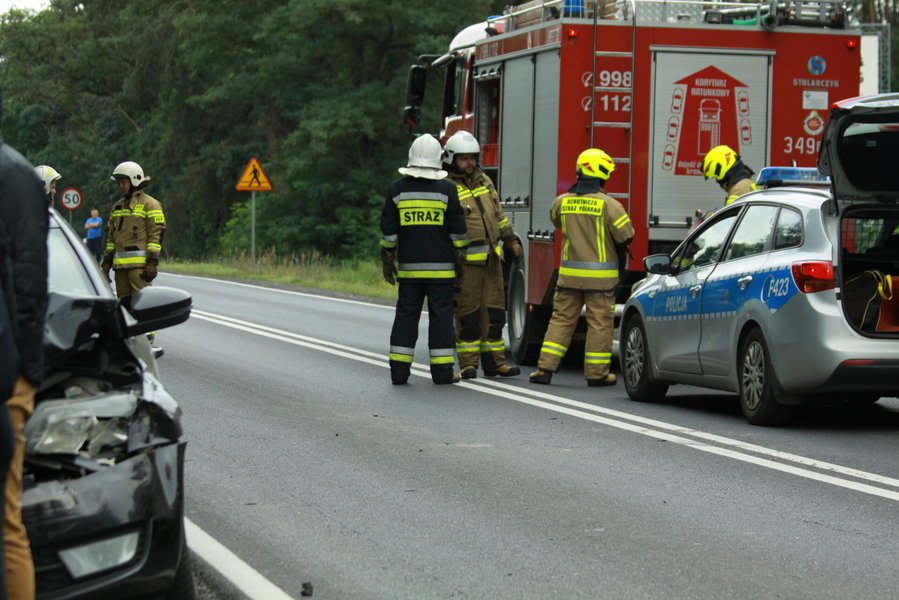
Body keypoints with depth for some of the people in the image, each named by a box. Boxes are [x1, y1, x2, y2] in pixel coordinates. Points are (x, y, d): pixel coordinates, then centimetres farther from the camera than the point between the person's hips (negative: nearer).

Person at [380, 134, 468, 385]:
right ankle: (442, 370, 1)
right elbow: (458, 230, -2)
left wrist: (387, 262, 11)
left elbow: (388, 231, 3)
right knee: (440, 315, 2)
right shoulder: (446, 190, -5)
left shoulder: (397, 189, 1)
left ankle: (399, 369, 5)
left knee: (406, 315, 7)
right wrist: (460, 259, 8)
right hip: (441, 267, -2)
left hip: (408, 267, 2)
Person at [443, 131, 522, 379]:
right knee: (467, 313, -2)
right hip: (465, 262, -7)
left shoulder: (483, 180, 13)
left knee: (494, 312, 7)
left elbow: (497, 213, 22)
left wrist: (511, 239, 17)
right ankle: (468, 363, 5)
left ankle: (494, 361, 13)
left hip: (491, 258, 7)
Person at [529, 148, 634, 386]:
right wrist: (618, 250, 9)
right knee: (600, 322, 4)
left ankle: (545, 367, 7)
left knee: (562, 318, 11)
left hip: (570, 273, 4)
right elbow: (626, 235, -13)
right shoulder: (608, 205, -14)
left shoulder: (562, 202, 1)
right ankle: (597, 373, 7)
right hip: (600, 275, -4)